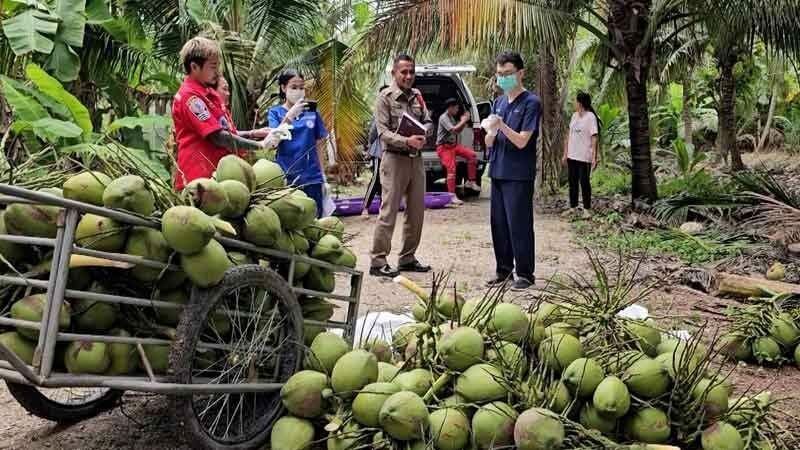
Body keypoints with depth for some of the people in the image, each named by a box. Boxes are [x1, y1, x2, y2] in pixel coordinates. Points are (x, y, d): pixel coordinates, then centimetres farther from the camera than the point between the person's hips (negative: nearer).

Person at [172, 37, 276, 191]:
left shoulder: (208, 92, 15)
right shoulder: (190, 97, -14)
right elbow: (219, 138, -19)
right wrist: (261, 145, -12)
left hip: (217, 171, 9)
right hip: (199, 177, -9)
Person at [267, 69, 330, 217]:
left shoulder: (312, 112, 5)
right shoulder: (275, 112, 1)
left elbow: (319, 144, 10)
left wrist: (322, 175, 10)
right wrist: (290, 115, -26)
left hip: (312, 177, 2)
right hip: (286, 176, -2)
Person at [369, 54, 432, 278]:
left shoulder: (417, 96, 13)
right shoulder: (385, 98, -6)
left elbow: (428, 122, 12)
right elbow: (383, 132, -13)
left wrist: (422, 134, -11)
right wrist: (407, 141, -27)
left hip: (416, 158, 7)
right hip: (395, 158, -7)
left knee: (417, 211, 11)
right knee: (389, 211, -8)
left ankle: (408, 258, 23)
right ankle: (378, 262, -3)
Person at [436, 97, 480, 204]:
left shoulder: (452, 117, 16)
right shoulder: (443, 118, -13)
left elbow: (458, 131, 21)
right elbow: (453, 130, -25)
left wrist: (464, 121, 7)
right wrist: (463, 121, -13)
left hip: (453, 145, 9)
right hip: (444, 146, -9)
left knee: (471, 154, -5)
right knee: (451, 169, -19)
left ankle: (470, 181, 4)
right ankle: (452, 195, -19)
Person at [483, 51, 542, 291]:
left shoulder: (531, 103, -8)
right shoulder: (499, 102, 13)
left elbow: (522, 141, -14)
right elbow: (489, 143, 11)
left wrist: (501, 125, -27)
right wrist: (491, 132, -11)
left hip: (519, 175, -7)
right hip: (498, 172, 7)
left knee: (519, 225, -4)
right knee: (498, 223, 10)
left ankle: (525, 274, 5)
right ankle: (503, 269, 21)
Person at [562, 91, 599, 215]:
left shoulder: (590, 117, -9)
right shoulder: (574, 115, 11)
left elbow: (594, 138, -13)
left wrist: (594, 157, -19)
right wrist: (565, 154, 13)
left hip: (584, 157, -7)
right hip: (572, 156, 7)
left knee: (584, 182, 0)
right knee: (572, 182, 11)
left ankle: (586, 209, 8)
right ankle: (572, 208, 18)